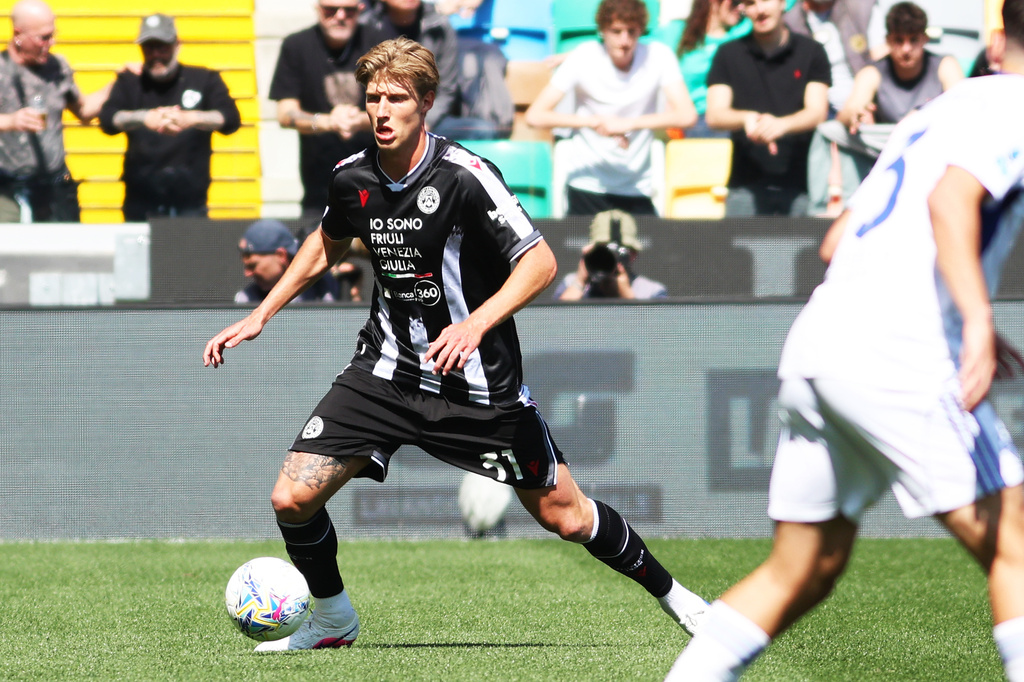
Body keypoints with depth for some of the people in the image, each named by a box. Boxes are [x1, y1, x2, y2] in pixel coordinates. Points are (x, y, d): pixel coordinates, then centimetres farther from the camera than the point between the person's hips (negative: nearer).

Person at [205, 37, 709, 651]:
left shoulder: (464, 175, -19)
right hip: (387, 369, 4)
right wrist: (261, 315, 16)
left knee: (565, 517, 3)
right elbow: (327, 244, 20)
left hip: (478, 380, -4)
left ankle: (667, 590, 29)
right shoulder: (353, 178, -3)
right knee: (293, 498, -10)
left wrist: (476, 324, -31)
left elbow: (541, 262, -19)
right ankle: (334, 621, 15)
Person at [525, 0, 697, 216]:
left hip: (638, 190, 1)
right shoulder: (584, 58, -8)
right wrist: (594, 121, -21)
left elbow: (687, 115, -14)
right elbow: (535, 115, -12)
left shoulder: (658, 56, -5)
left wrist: (628, 123, -24)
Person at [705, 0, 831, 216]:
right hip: (746, 185, 1)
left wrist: (782, 124, -24)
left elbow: (817, 112, -2)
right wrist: (747, 118, -21)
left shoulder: (811, 51, 8)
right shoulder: (729, 54, 11)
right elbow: (714, 115, 2)